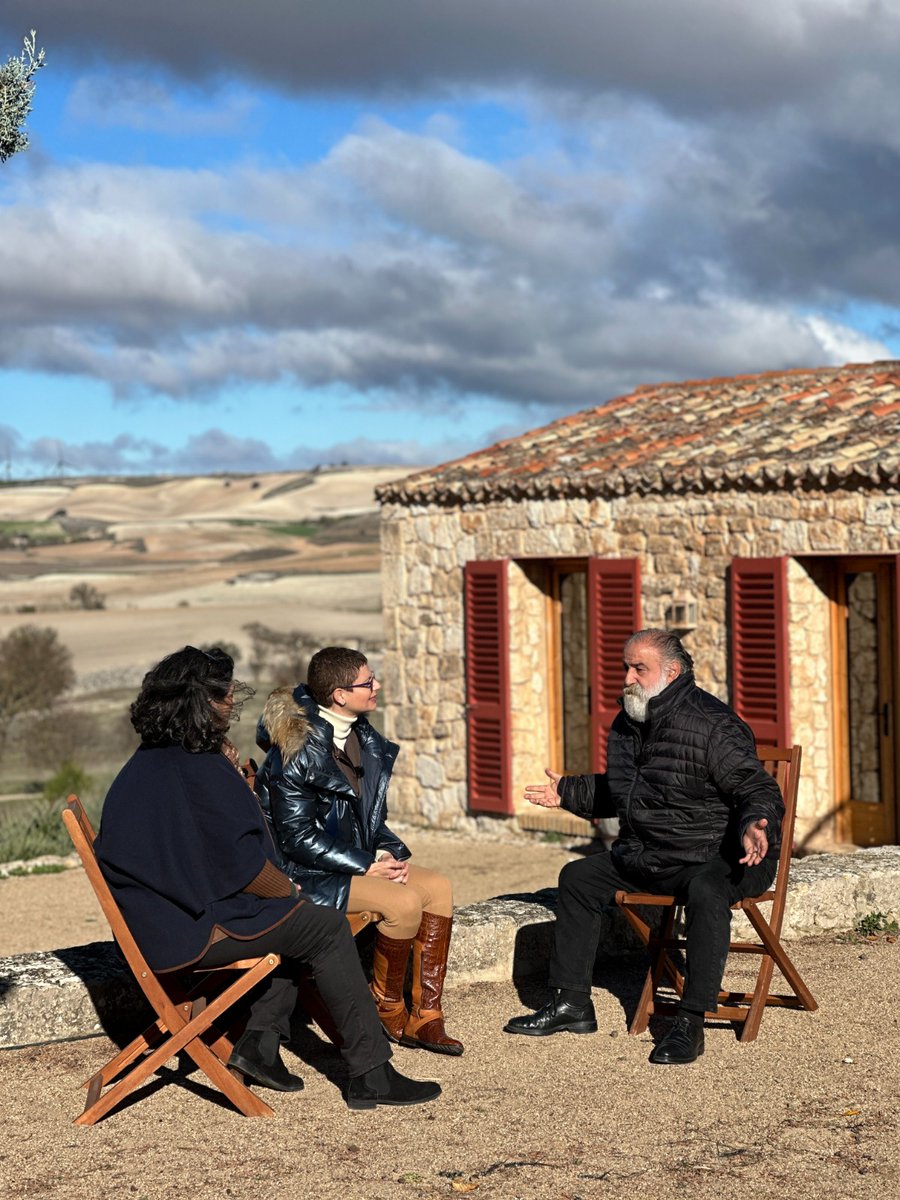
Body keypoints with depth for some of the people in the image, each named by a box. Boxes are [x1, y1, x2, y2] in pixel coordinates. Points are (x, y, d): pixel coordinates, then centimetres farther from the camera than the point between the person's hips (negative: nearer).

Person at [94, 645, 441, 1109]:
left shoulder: (144, 763, 11)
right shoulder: (199, 770, -20)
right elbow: (244, 865, -19)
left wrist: (227, 772, 12)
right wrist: (291, 892, -2)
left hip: (156, 922, 10)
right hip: (192, 929, -10)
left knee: (299, 920, 23)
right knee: (325, 929, -5)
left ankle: (260, 1040, 15)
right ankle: (370, 1074, -5)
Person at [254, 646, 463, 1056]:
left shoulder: (362, 739, 7)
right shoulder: (296, 753, -19)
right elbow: (298, 838, -19)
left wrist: (390, 851, -3)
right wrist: (365, 866, -18)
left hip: (357, 860, 9)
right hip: (310, 875, -9)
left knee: (438, 887, -7)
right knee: (404, 901, -25)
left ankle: (424, 1016, -4)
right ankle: (387, 1008, -4)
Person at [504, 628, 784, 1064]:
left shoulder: (713, 726, -17)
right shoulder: (627, 725, 11)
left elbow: (759, 791, -19)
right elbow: (617, 791, 29)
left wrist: (754, 827, -39)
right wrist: (568, 793, 28)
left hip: (714, 859, -9)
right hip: (643, 857, 9)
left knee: (706, 891, -40)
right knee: (577, 877, 9)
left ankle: (690, 1023, -35)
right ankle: (572, 1004, 13)